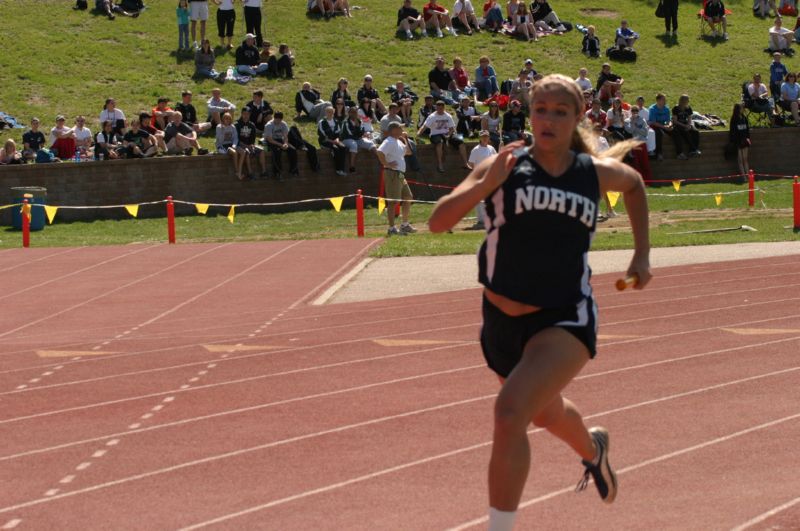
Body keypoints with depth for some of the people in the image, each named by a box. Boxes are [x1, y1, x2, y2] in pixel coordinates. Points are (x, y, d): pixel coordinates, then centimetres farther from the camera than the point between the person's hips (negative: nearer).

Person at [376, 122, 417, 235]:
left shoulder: (398, 142, 17)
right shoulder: (389, 142, -14)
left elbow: (408, 152, 28)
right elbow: (379, 152, -29)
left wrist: (404, 139, 19)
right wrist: (386, 164, -22)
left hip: (400, 174, 10)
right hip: (393, 174, -10)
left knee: (408, 198, 16)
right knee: (392, 201, -8)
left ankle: (405, 225, 26)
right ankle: (392, 228, -7)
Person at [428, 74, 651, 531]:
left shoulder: (597, 174, -1)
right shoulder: (504, 168, -6)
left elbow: (635, 184, 24)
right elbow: (438, 222, -15)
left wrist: (642, 256, 19)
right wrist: (486, 184, -29)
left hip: (566, 321, -3)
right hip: (503, 320, 3)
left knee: (511, 413, -27)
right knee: (548, 414, 28)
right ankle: (593, 449, 66)